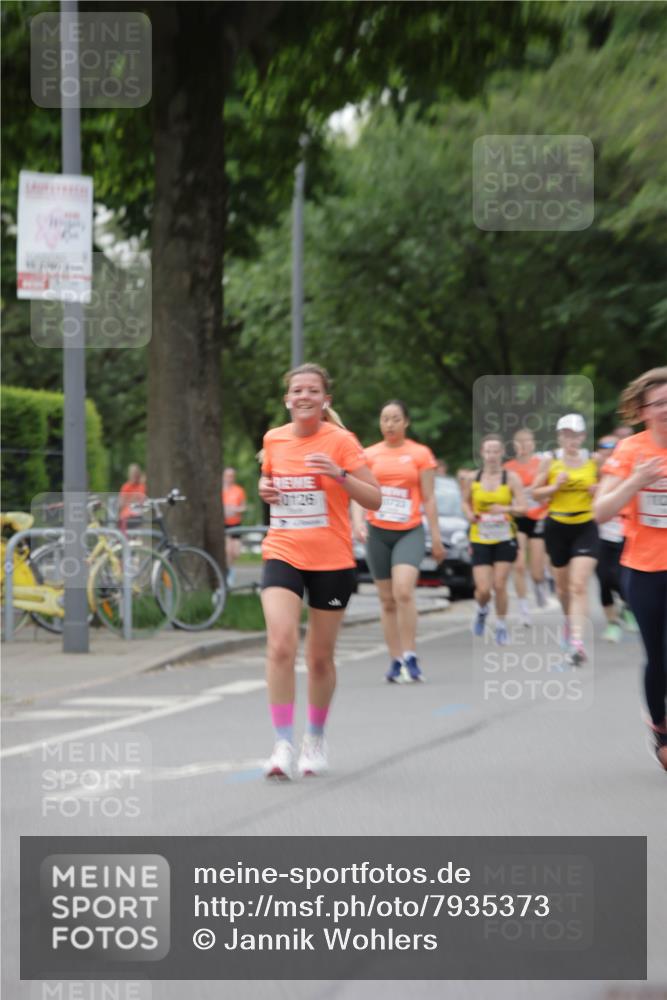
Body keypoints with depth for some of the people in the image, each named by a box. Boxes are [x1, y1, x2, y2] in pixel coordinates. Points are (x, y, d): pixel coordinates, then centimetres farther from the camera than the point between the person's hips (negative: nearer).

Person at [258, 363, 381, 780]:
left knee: (320, 658, 8)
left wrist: (339, 473, -24)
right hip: (283, 555, 2)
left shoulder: (340, 441, -7)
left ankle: (316, 738, 31)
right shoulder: (274, 440, 4)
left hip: (332, 561, -2)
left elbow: (374, 499, -8)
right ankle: (284, 744, -15)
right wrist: (266, 489, 2)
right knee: (281, 646, -18)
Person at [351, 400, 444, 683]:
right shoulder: (369, 455, 7)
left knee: (403, 591, -21)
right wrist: (358, 522, -17)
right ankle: (396, 661, 11)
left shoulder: (420, 454, 4)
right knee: (387, 600, 5)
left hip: (410, 532, -3)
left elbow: (428, 498, 6)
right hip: (378, 532, 3)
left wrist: (436, 537, 4)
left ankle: (410, 658, -15)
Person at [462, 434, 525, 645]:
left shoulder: (511, 478, -5)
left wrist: (506, 509, -25)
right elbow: (466, 502, 14)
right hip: (480, 539, 1)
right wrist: (469, 514, -7)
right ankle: (482, 611, 30)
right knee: (483, 590, -5)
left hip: (505, 539, -1)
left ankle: (501, 627, 17)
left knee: (499, 585, -4)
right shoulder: (473, 478, -1)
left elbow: (523, 508, -7)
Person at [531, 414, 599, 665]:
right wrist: (555, 486, -15)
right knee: (563, 584, 14)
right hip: (557, 528, 1)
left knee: (579, 585, -15)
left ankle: (576, 640, -23)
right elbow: (535, 492, 3)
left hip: (585, 528, -1)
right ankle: (569, 619, 46)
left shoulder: (593, 461, 1)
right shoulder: (550, 462, -1)